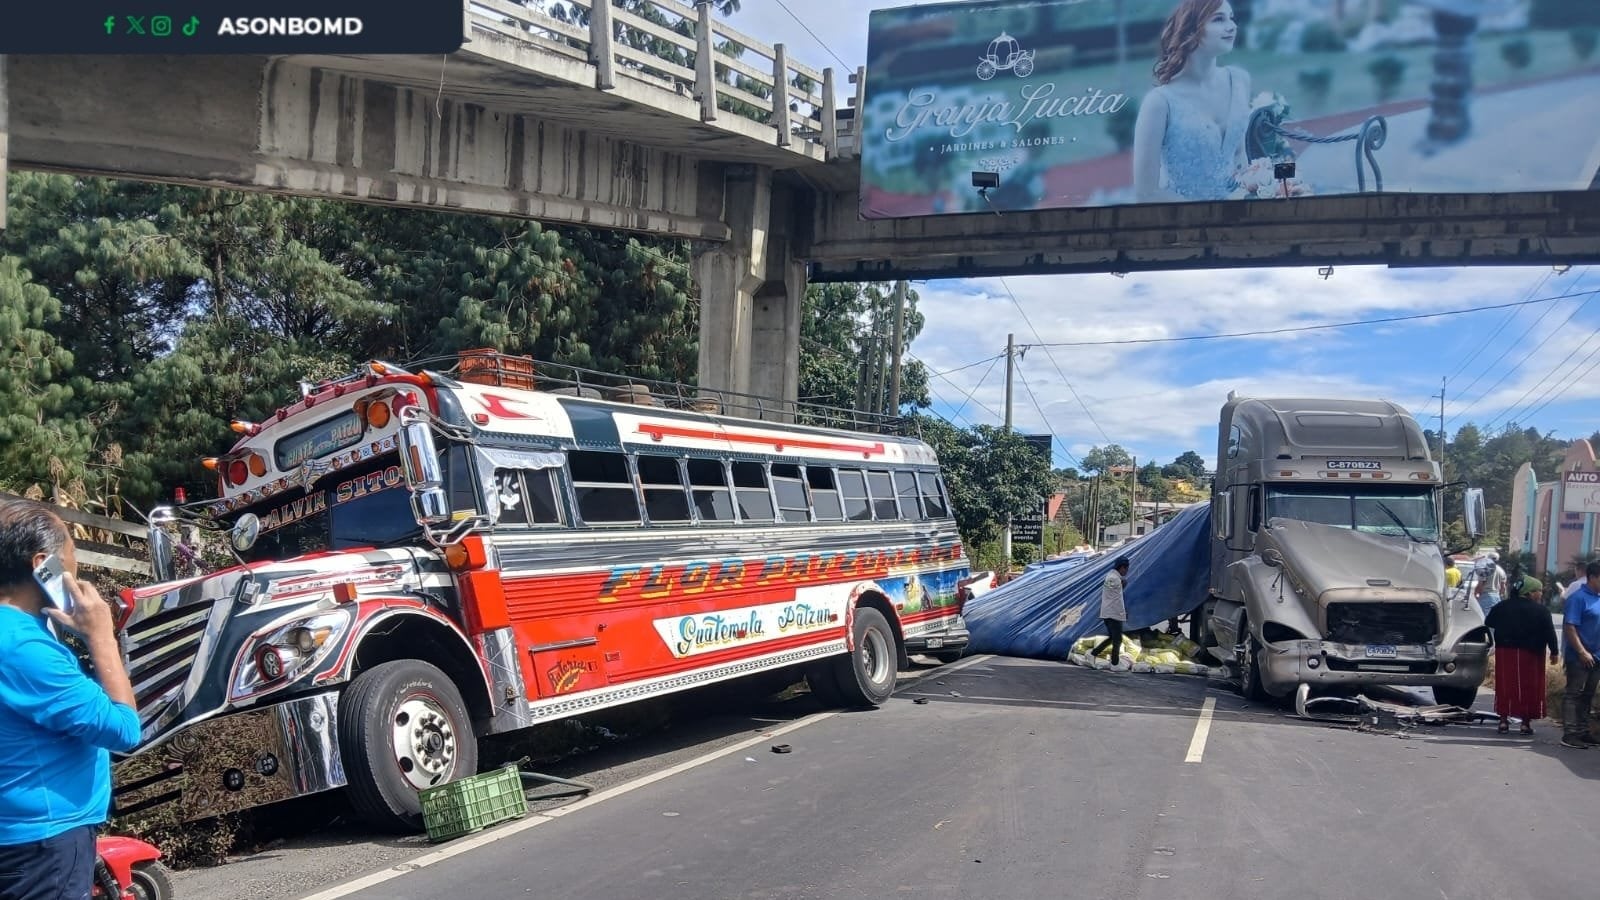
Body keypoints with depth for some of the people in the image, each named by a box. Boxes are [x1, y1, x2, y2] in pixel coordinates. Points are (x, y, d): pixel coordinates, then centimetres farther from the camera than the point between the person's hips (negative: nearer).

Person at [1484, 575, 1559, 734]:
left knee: (1505, 686, 8)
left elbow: (1488, 623, 14)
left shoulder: (1502, 607, 5)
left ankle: (1504, 720, 7)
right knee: (1528, 688, 4)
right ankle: (1526, 722, 5)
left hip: (1505, 652, 3)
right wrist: (1554, 652, -1)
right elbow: (1550, 633, -9)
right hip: (1530, 655, -3)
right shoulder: (1541, 611, -7)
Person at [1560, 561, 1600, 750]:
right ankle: (1570, 734, -3)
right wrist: (1582, 652, -21)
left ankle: (1583, 732, 21)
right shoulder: (1578, 598, -14)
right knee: (1573, 695, -4)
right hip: (1579, 658, -8)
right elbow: (1569, 627, -18)